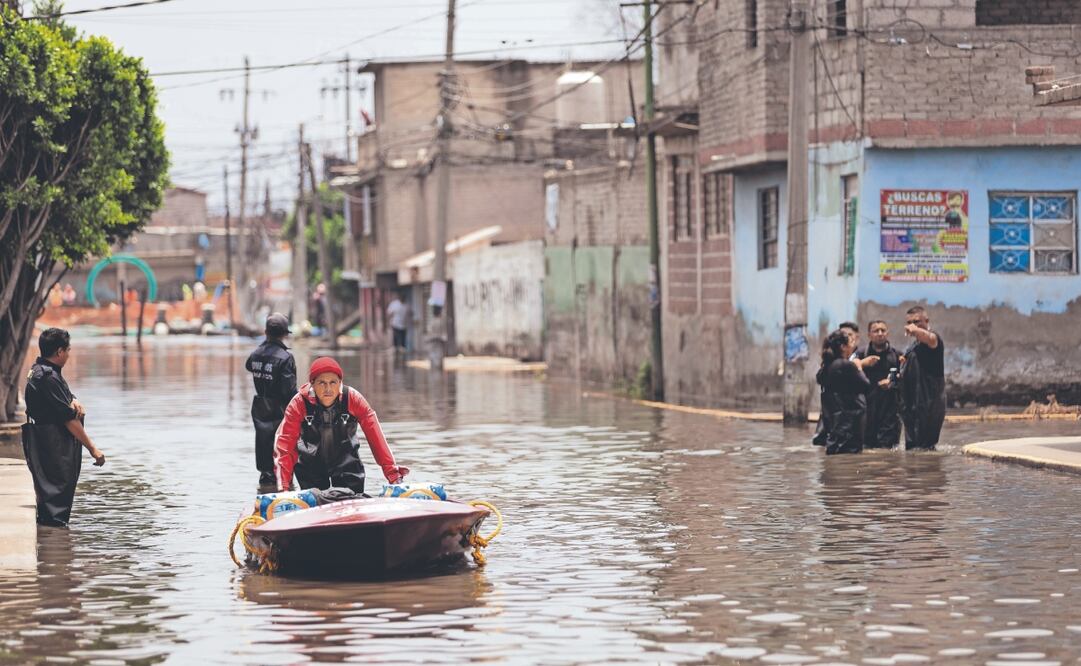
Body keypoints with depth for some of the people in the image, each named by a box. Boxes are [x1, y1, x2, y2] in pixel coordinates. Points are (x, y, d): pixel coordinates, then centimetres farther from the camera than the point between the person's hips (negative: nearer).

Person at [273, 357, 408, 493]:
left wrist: (392, 473, -25)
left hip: (346, 462, 1)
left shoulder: (353, 399, -20)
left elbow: (375, 436, -20)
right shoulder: (300, 403, -22)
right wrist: (283, 487, -33)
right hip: (310, 465, -1)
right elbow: (285, 443, -24)